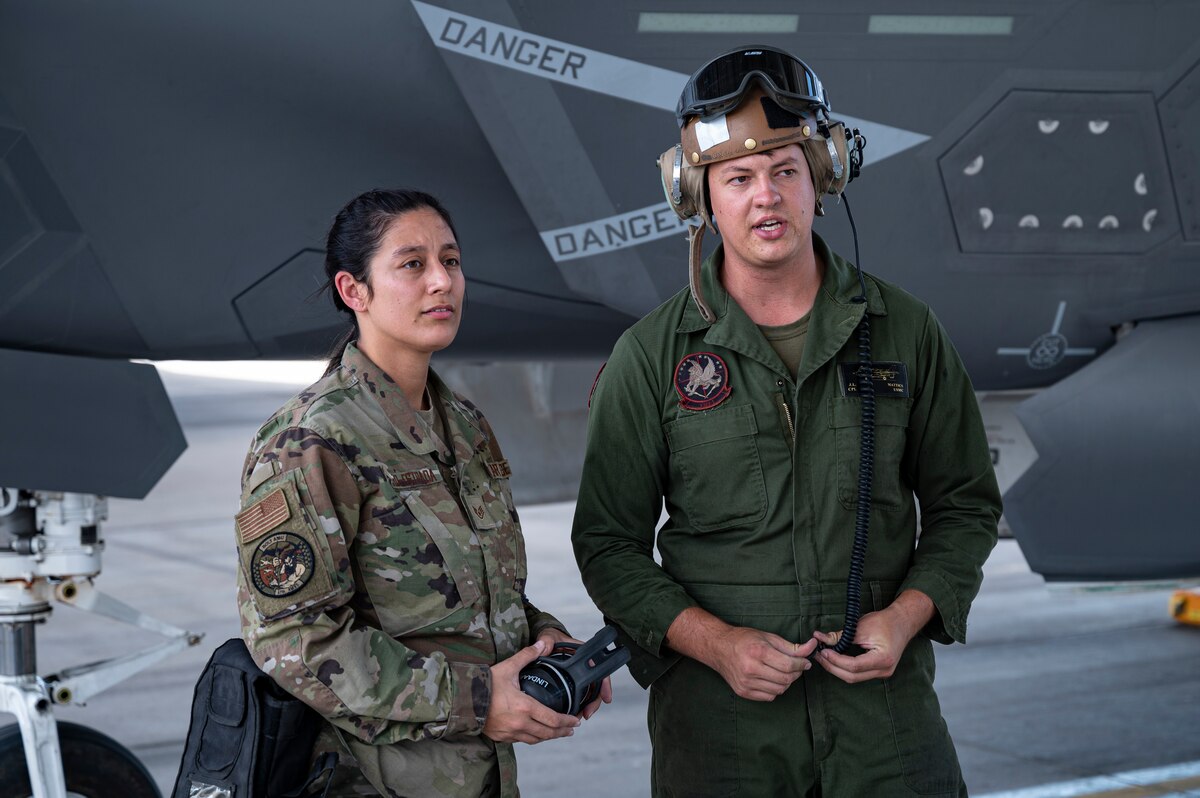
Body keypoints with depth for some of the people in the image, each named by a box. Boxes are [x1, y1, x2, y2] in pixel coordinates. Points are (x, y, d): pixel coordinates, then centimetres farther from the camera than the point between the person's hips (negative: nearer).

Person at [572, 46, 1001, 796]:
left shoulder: (905, 330, 2)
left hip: (884, 697, 1)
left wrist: (908, 615, -7)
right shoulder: (650, 355, -2)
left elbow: (964, 503, 9)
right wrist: (713, 641, -13)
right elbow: (609, 542, 1)